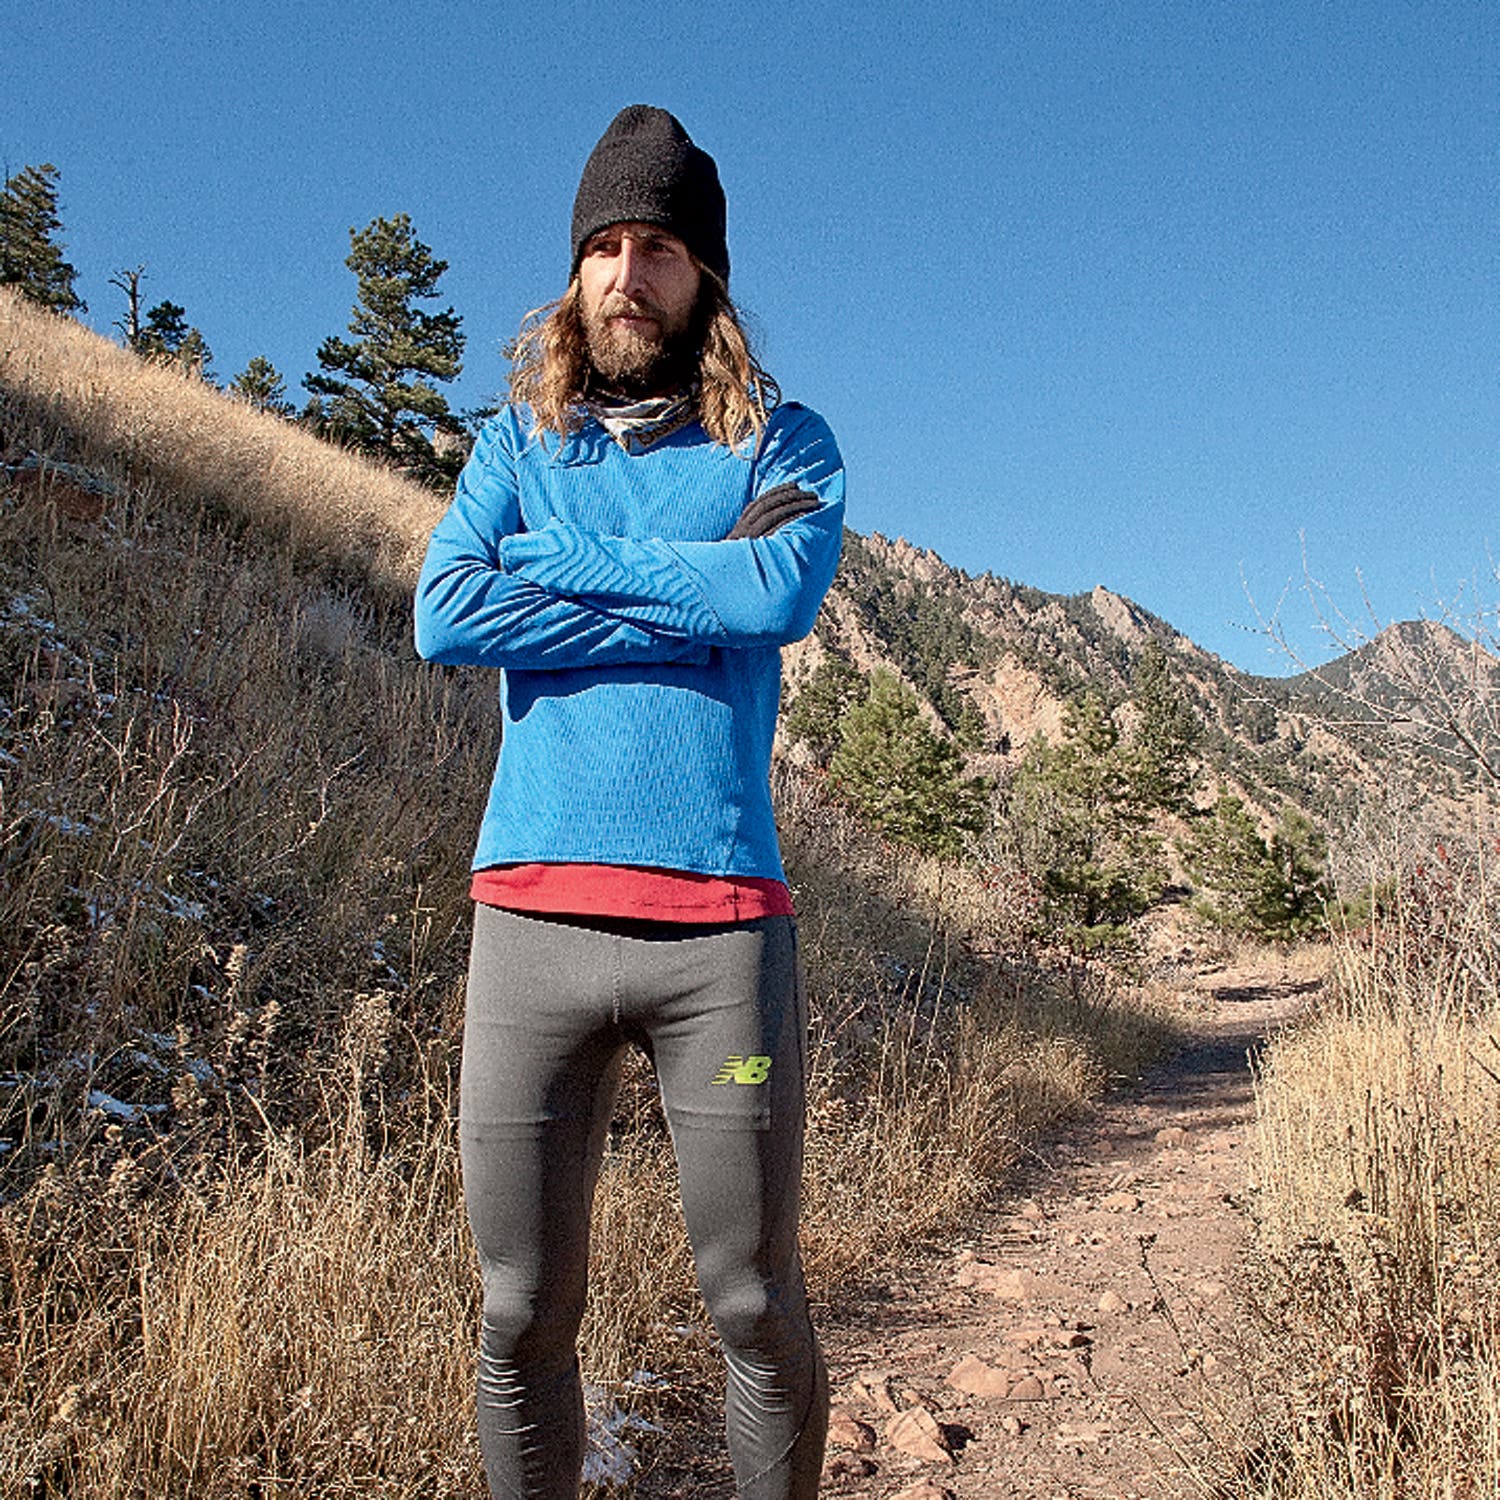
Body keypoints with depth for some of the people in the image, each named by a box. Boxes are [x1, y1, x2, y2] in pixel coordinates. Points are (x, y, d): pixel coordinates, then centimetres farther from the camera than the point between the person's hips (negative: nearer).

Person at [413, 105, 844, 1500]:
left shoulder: (779, 441, 10)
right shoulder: (517, 442, 14)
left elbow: (784, 592, -12)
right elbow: (443, 616, -4)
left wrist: (559, 557, -5)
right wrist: (690, 610, -6)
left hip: (722, 925, -1)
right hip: (532, 916, 2)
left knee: (758, 1309, 8)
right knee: (521, 1319, 10)